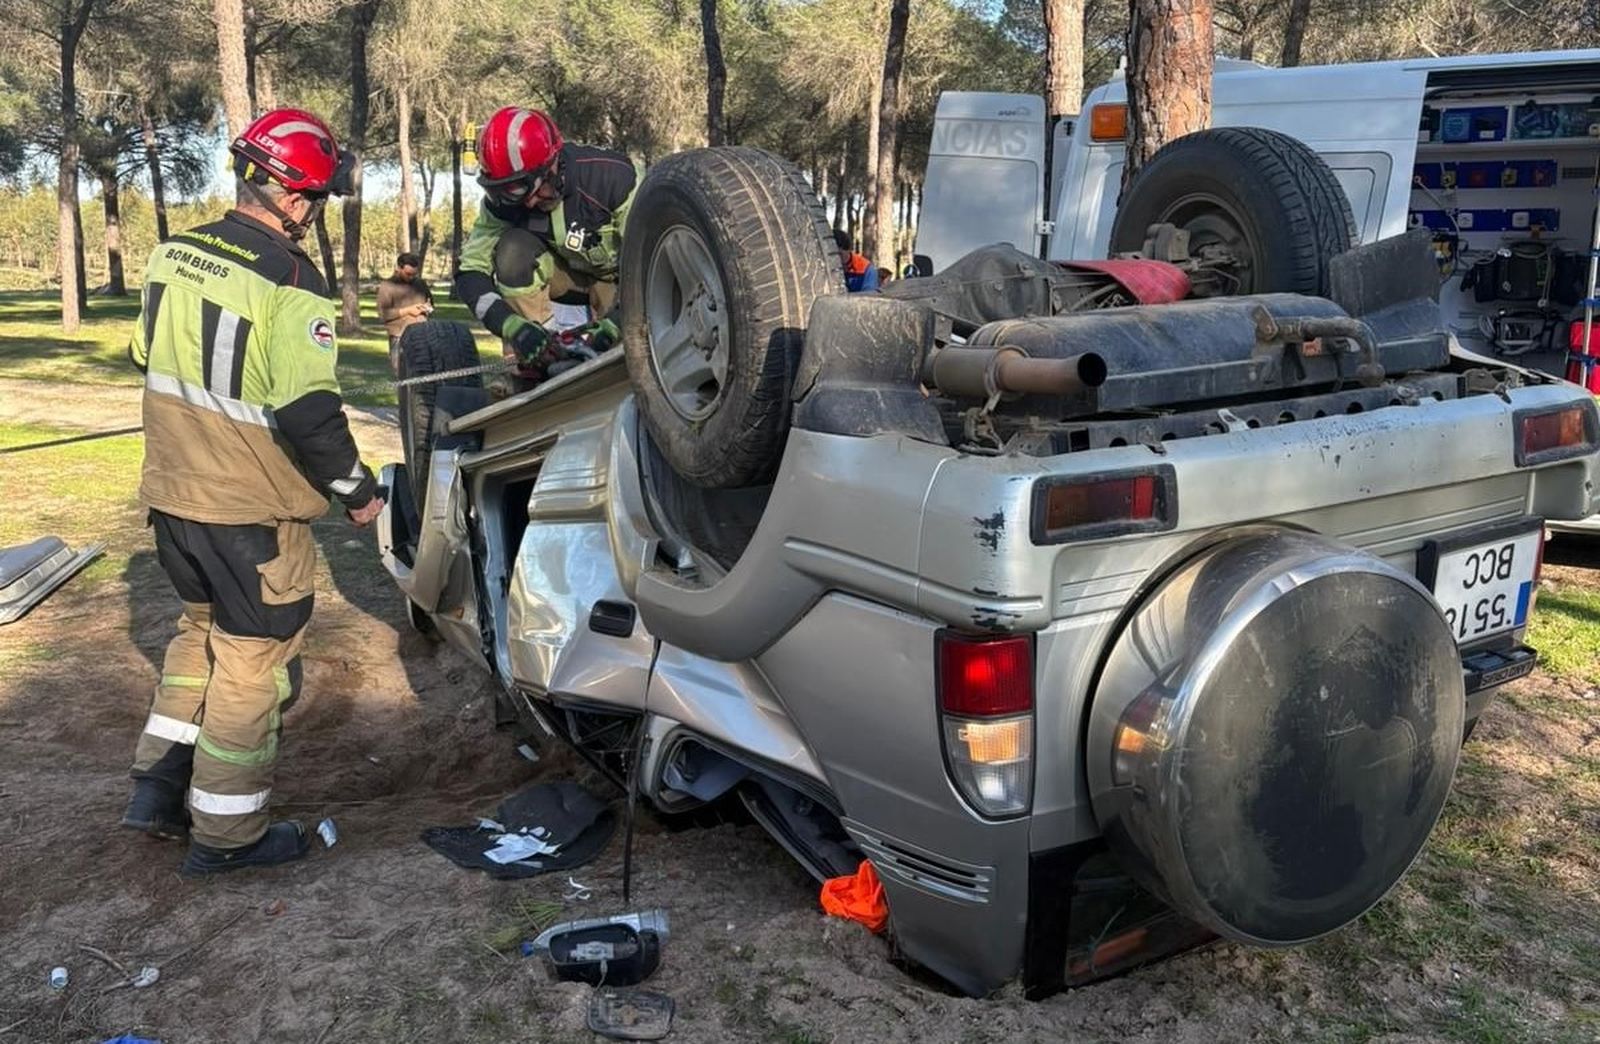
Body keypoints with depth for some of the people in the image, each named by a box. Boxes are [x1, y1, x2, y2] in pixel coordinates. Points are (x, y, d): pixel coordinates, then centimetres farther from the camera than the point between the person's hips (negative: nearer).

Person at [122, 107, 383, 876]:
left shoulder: (173, 254, 2)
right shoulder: (291, 282, -22)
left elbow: (146, 359, 14)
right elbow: (308, 414, -24)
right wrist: (357, 491, -9)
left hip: (172, 493, 7)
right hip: (251, 511, -7)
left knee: (202, 627, 26)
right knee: (253, 658, 7)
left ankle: (157, 788, 29)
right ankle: (225, 833, 18)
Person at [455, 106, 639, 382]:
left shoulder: (613, 176, -31)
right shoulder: (502, 201, -20)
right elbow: (470, 273, -21)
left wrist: (615, 324, -43)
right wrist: (514, 326, -39)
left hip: (617, 279, -3)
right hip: (568, 276, 3)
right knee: (513, 249, -27)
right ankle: (531, 365, -19)